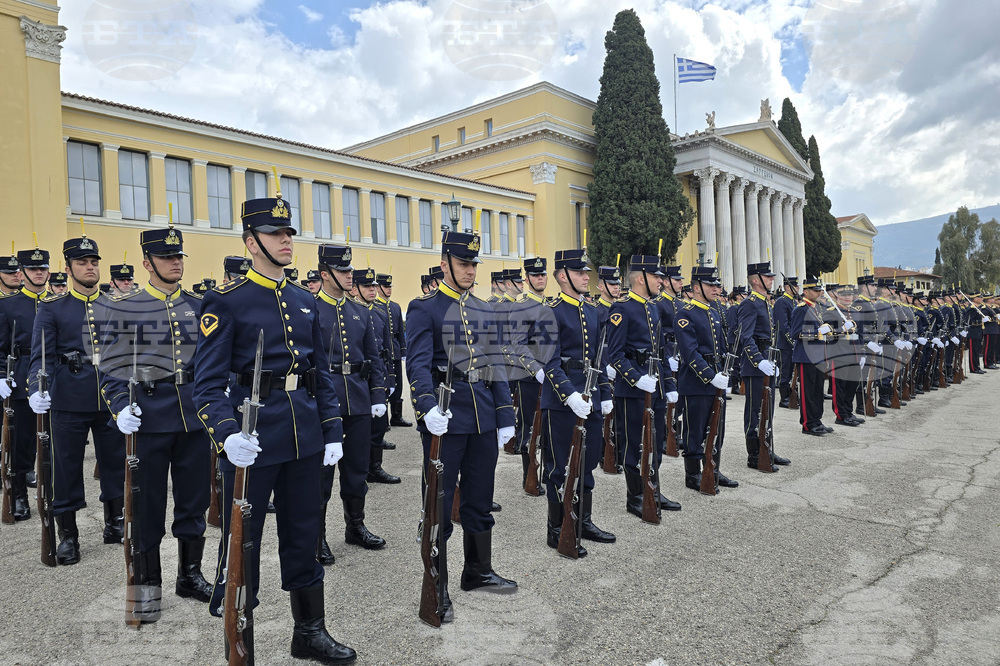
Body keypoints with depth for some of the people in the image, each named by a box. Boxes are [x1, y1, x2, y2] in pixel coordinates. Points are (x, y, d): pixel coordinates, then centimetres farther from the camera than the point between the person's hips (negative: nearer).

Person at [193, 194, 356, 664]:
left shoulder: (306, 301, 11)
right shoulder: (226, 302, -6)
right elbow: (209, 382, -11)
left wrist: (332, 432, 7)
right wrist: (226, 435, -26)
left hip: (305, 439, 6)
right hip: (253, 440, -5)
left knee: (303, 536, 17)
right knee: (241, 542, 8)